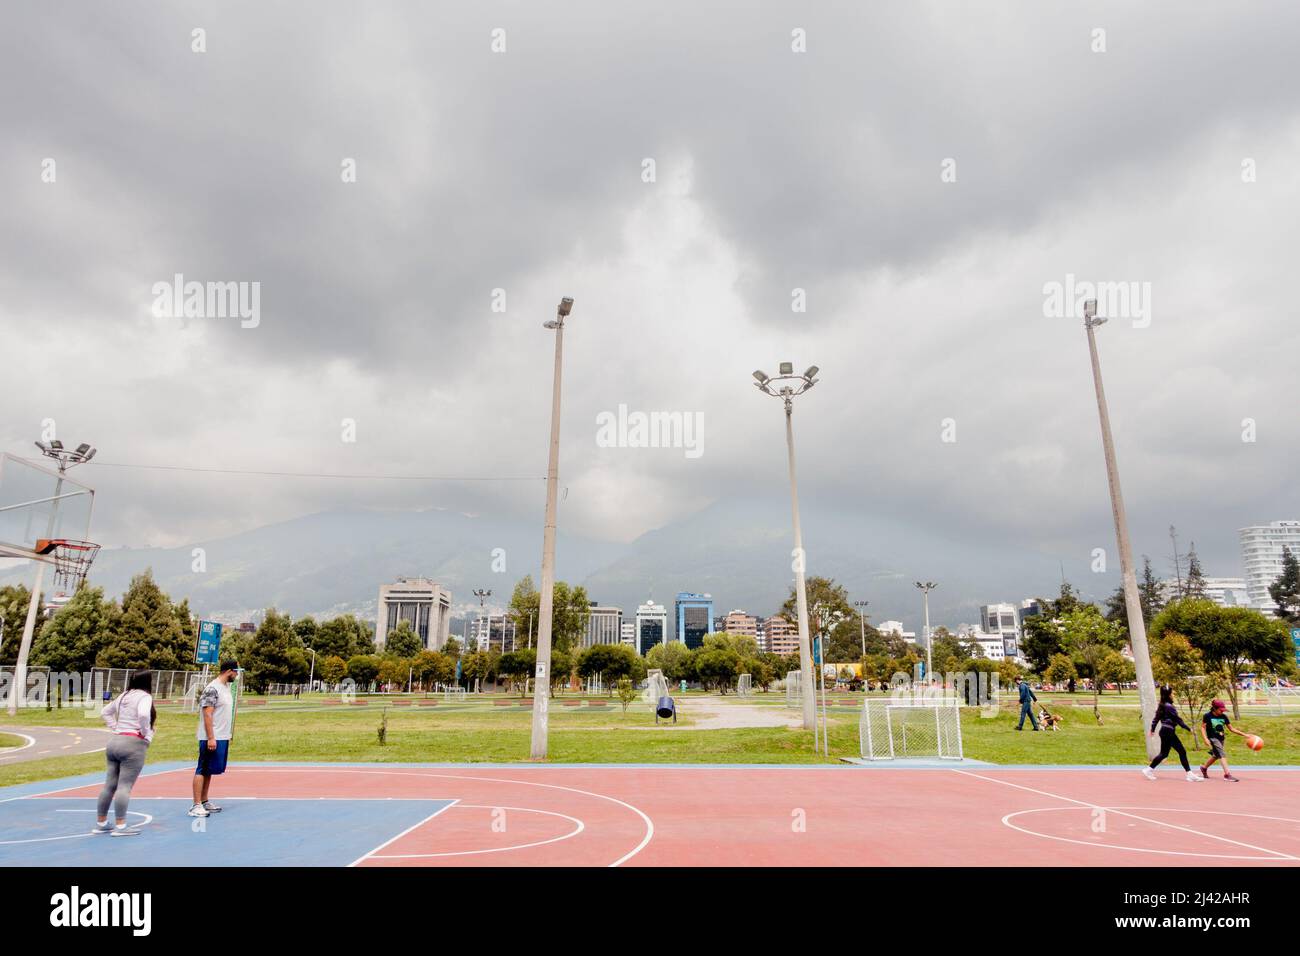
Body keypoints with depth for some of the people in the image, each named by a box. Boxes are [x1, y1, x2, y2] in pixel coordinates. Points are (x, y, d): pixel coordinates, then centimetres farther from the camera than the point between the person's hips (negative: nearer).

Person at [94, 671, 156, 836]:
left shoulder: (124, 696, 16)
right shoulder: (144, 696, -9)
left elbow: (105, 712, 28)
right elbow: (143, 714, -28)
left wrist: (115, 728, 20)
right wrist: (145, 733, -13)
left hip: (115, 741, 8)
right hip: (133, 743, -8)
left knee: (110, 784, 13)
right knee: (124, 786, -7)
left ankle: (100, 823, 20)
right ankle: (120, 826, -6)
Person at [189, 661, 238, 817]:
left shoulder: (226, 687, 12)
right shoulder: (212, 689, -16)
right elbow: (207, 714, -19)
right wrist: (211, 738, -22)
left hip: (222, 738, 9)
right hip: (212, 738, -9)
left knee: (209, 770, 14)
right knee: (202, 770, -4)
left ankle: (204, 801, 21)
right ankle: (196, 805, -1)